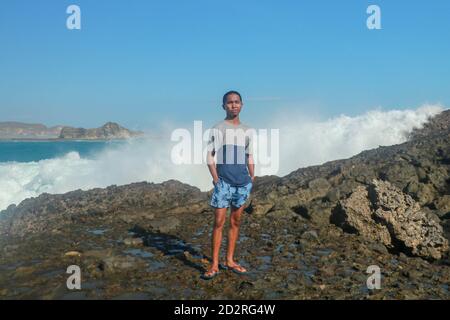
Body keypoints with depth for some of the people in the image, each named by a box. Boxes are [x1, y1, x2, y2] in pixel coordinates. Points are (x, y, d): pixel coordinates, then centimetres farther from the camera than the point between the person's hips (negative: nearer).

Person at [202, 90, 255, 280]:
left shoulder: (248, 131, 12)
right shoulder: (217, 129, -1)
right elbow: (210, 157, -2)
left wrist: (252, 178, 8)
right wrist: (215, 179, -12)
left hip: (242, 182, 4)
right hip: (224, 182, -4)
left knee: (236, 222, 10)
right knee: (219, 222, -5)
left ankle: (230, 261, 21)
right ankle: (214, 265, 2)